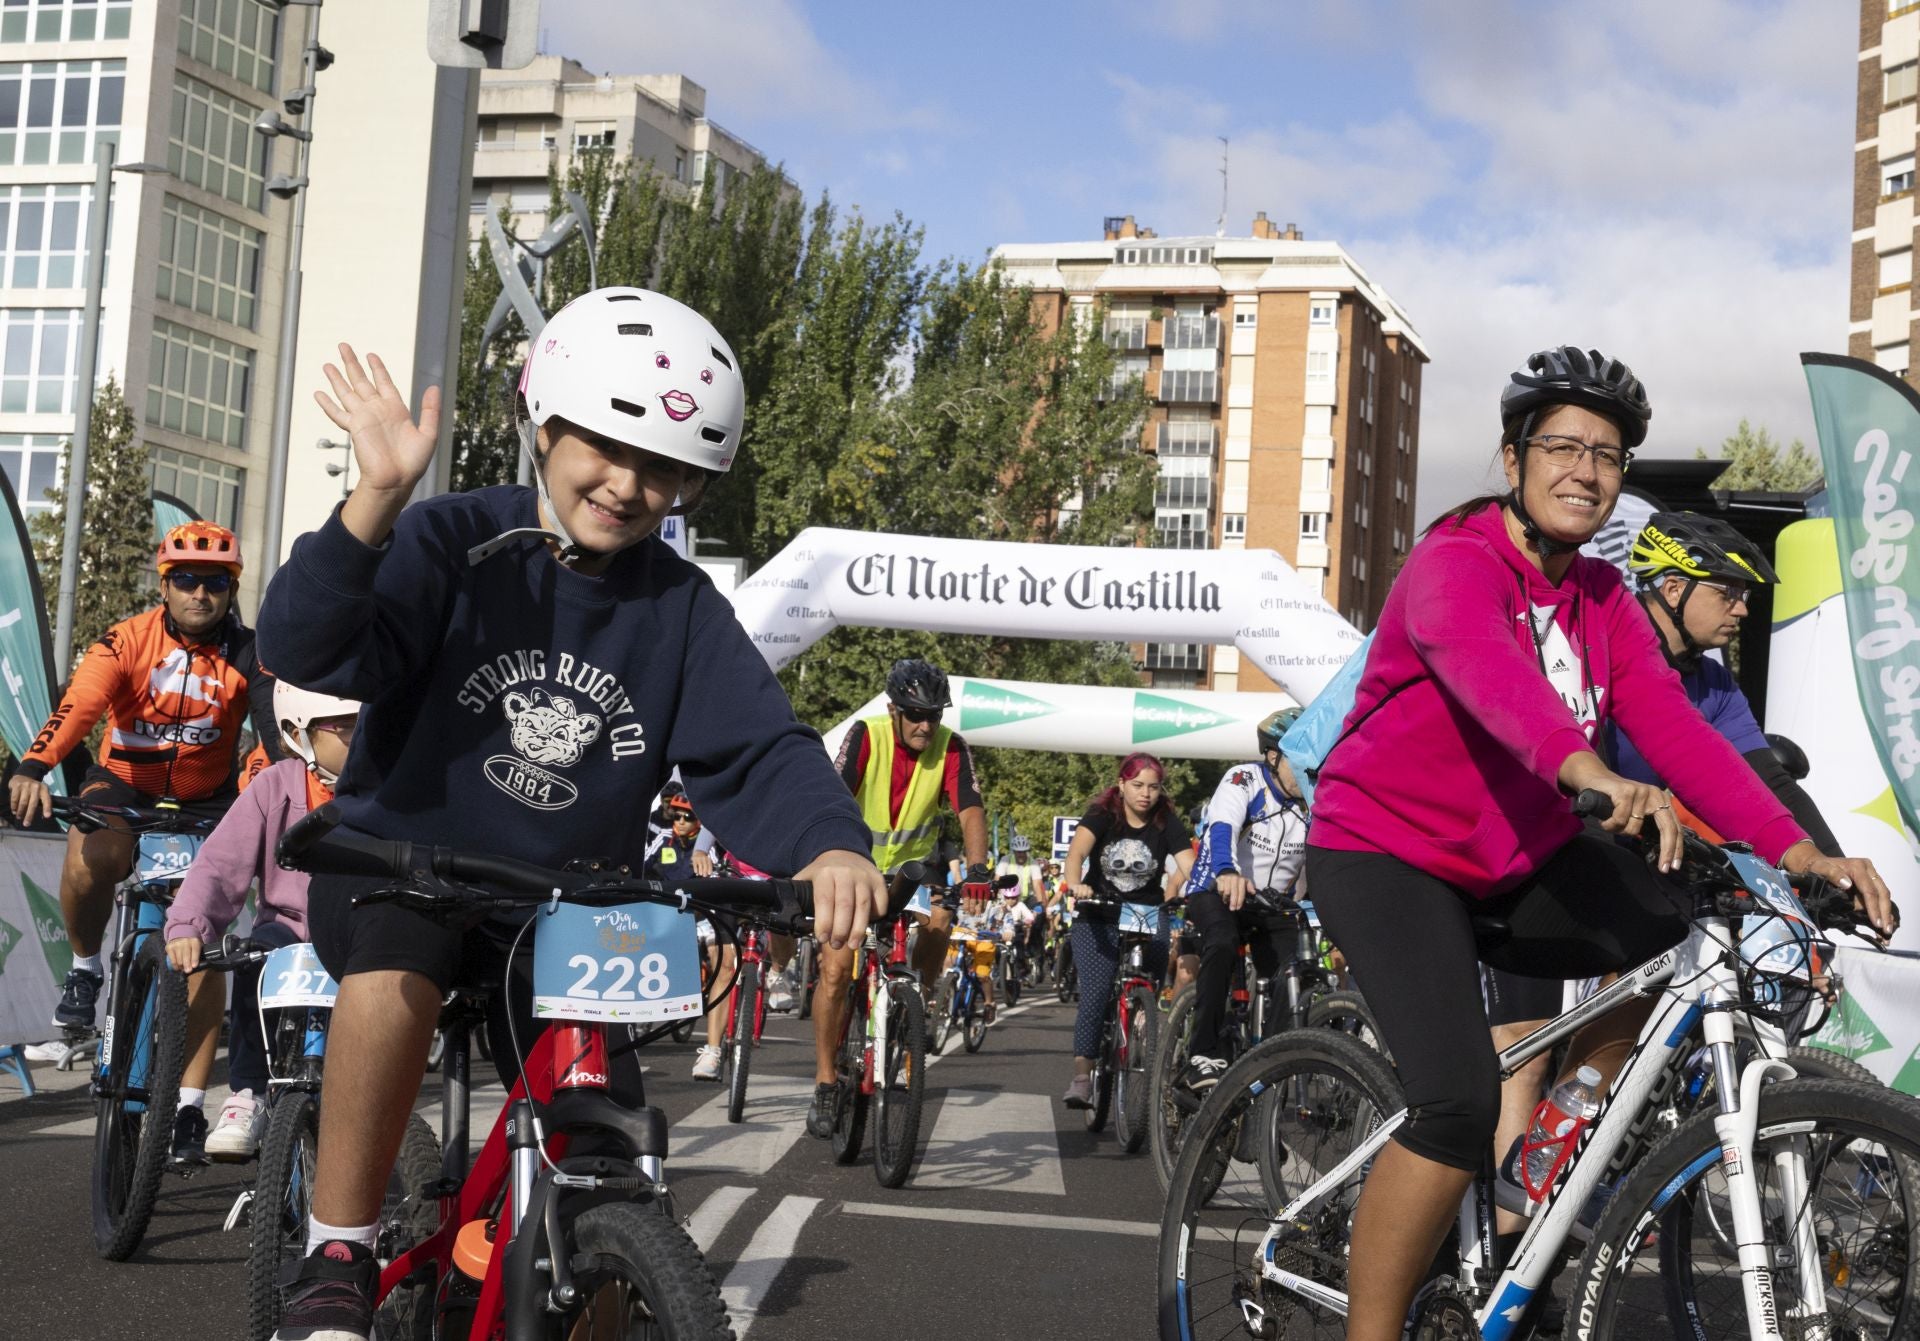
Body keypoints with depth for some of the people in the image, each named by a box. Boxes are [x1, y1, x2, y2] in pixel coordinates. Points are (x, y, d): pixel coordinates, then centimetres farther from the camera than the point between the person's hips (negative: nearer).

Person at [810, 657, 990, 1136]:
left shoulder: (951, 747, -15)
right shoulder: (865, 736, -20)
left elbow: (970, 810, -24)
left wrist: (977, 870, -41)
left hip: (914, 864, 2)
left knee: (939, 921, -27)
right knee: (836, 969, -13)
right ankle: (824, 1083, -3)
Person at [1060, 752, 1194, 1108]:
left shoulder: (1167, 823, -4)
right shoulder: (1102, 814, -7)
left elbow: (1189, 866, -17)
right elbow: (1076, 852, -24)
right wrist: (1075, 885, -45)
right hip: (1098, 918, -2)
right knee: (1095, 995, -16)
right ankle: (1081, 1078, -15)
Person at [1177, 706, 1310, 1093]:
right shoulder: (1244, 779, -17)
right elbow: (1222, 828, -35)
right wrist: (1226, 873, -56)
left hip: (1273, 904, 4)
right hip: (1216, 891, -4)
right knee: (1222, 944, -35)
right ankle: (1204, 1055, -32)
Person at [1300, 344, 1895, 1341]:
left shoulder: (1602, 599, 2)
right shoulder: (1453, 566, -19)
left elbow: (1671, 724, -11)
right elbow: (1490, 673, -41)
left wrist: (1795, 850, -24)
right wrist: (1597, 776, -60)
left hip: (1518, 853, 7)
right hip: (1388, 850, -7)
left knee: (1681, 934, -16)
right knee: (1459, 1106, -24)